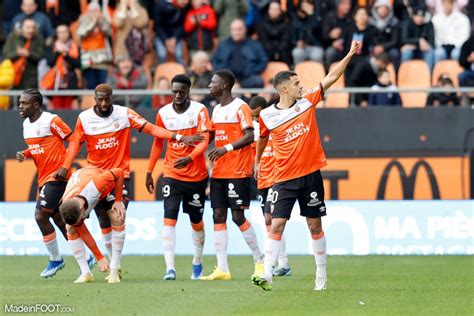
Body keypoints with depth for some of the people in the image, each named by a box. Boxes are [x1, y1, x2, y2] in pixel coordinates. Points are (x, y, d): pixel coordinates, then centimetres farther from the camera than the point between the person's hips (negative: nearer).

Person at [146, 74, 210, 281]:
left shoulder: (199, 111, -8)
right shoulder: (163, 113, 1)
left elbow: (204, 141, -17)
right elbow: (157, 143, 12)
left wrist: (189, 158, -34)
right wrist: (149, 171, 10)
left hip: (196, 175, -1)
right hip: (171, 174, 1)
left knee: (196, 221, 12)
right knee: (169, 219, -14)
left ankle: (197, 264, 33)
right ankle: (170, 268, -20)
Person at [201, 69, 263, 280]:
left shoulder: (240, 107, -9)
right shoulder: (216, 110, 17)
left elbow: (250, 136, -17)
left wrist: (226, 148, -25)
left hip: (238, 172, -8)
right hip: (218, 172, 8)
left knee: (238, 216, -7)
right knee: (218, 216, 2)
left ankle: (259, 261, 8)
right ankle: (222, 269, 0)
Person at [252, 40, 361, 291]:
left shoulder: (307, 101, 0)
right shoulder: (267, 116, -3)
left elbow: (331, 77, 1)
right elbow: (263, 137, 18)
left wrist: (350, 54, -3)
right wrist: (258, 161, 28)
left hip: (311, 174, 1)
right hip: (284, 178, -1)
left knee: (315, 225, 7)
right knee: (276, 225, -10)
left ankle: (321, 274, 16)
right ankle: (267, 275, -12)